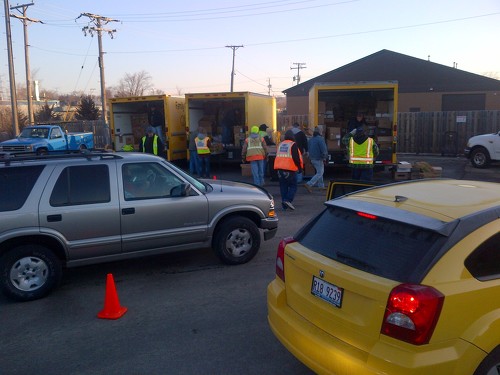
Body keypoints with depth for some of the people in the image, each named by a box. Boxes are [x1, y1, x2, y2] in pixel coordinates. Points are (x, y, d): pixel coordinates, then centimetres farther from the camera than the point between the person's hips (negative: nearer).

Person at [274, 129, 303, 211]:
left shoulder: (280, 145, 15)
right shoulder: (293, 145, -7)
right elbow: (296, 158, -12)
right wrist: (300, 167, -3)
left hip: (280, 169, 6)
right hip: (290, 169, -6)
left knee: (283, 186, 10)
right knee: (293, 186, 3)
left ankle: (284, 205, 9)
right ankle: (288, 200, -15)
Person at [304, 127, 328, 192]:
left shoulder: (311, 139, 11)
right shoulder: (320, 139, -15)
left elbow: (309, 149, 17)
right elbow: (323, 149, -19)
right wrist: (324, 158, -10)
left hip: (312, 159, 9)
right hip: (318, 159, -9)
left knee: (319, 172, 20)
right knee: (320, 173, -5)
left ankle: (321, 186, 23)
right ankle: (309, 184, -16)